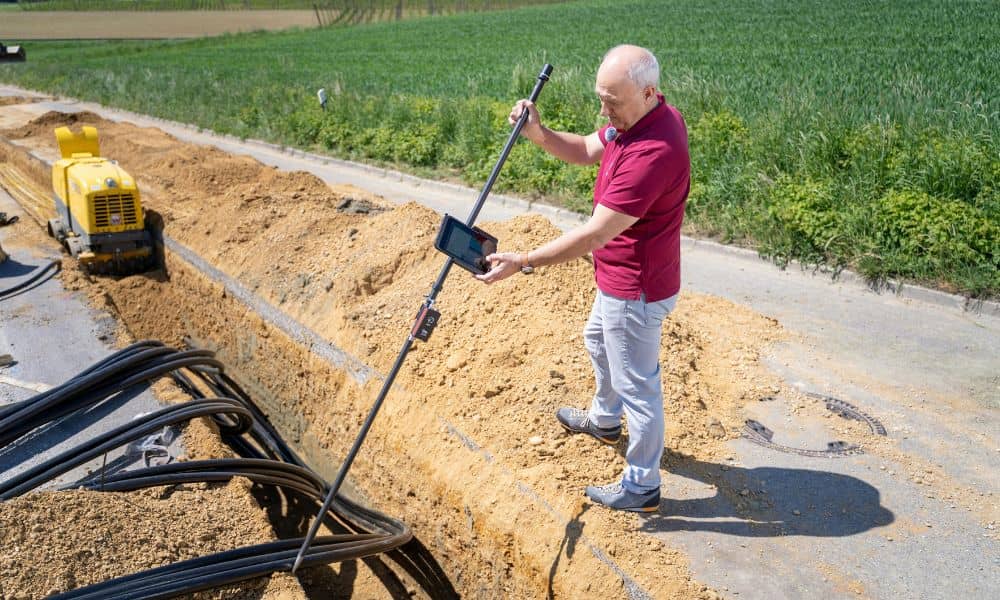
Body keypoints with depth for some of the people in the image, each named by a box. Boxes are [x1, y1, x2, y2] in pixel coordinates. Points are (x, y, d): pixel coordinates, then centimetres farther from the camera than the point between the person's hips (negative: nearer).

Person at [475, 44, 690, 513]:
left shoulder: (654, 150, -34)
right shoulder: (636, 118, -3)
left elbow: (595, 233, -34)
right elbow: (585, 150, 9)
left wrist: (524, 262, -30)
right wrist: (539, 134, -10)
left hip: (636, 290, -11)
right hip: (622, 277, 11)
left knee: (636, 385, 5)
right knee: (598, 340, 32)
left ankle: (641, 487, 25)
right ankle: (603, 420, 58)